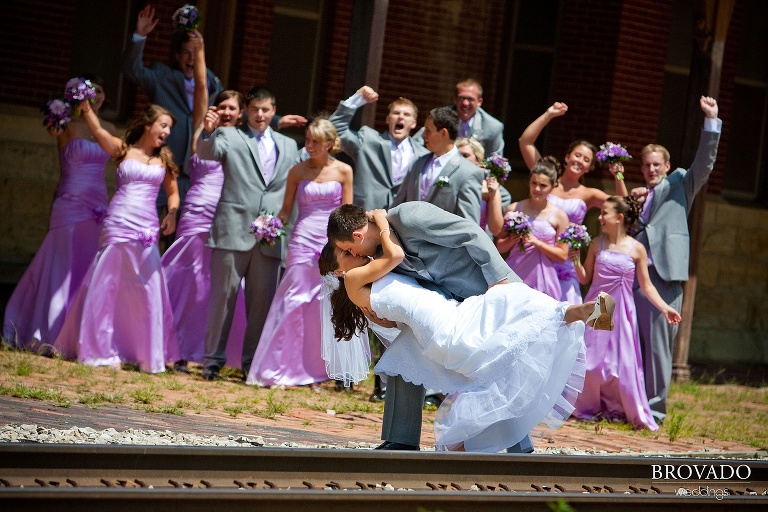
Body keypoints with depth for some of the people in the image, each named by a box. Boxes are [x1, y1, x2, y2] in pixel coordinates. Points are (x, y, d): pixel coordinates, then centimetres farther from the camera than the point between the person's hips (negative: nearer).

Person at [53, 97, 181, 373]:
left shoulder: (164, 159, 13)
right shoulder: (123, 150, 6)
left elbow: (172, 192, 19)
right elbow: (98, 130, -6)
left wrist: (172, 214, 1)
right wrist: (86, 105, -19)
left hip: (147, 230, 2)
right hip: (116, 226, -2)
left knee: (146, 290, -3)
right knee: (105, 287, 1)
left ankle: (149, 353, 3)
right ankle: (99, 348, 8)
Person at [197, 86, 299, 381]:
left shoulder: (288, 146, 18)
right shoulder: (230, 136, 7)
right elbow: (208, 152, -13)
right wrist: (208, 132, -33)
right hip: (234, 229, -3)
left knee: (263, 298, 3)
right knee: (224, 293, -1)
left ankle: (252, 362, 11)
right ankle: (213, 359, 5)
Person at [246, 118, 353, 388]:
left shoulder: (343, 171, 3)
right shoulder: (298, 171, 5)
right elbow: (286, 209, 9)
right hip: (302, 242, 0)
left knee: (323, 308, 1)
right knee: (293, 303, -3)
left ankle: (313, 371, 9)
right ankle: (279, 369, 1)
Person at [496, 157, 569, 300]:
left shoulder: (559, 216, 3)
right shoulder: (514, 209, 7)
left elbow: (562, 255, 0)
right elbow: (499, 247, 12)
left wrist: (536, 242, -10)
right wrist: (512, 240, -8)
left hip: (542, 280, -1)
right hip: (515, 275, 1)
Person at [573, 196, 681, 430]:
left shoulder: (636, 249, -3)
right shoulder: (597, 244, 2)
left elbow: (646, 285, 1)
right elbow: (584, 278, 7)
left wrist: (664, 308, -8)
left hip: (621, 312, -1)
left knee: (622, 361, -1)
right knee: (592, 359, 1)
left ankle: (617, 410, 11)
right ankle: (588, 408, 13)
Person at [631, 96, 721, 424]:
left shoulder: (680, 184, 12)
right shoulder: (639, 197, 25)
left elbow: (704, 164, -2)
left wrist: (711, 121, -10)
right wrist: (630, 202, 5)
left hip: (663, 275, -5)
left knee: (658, 342, -6)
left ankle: (655, 406, -1)